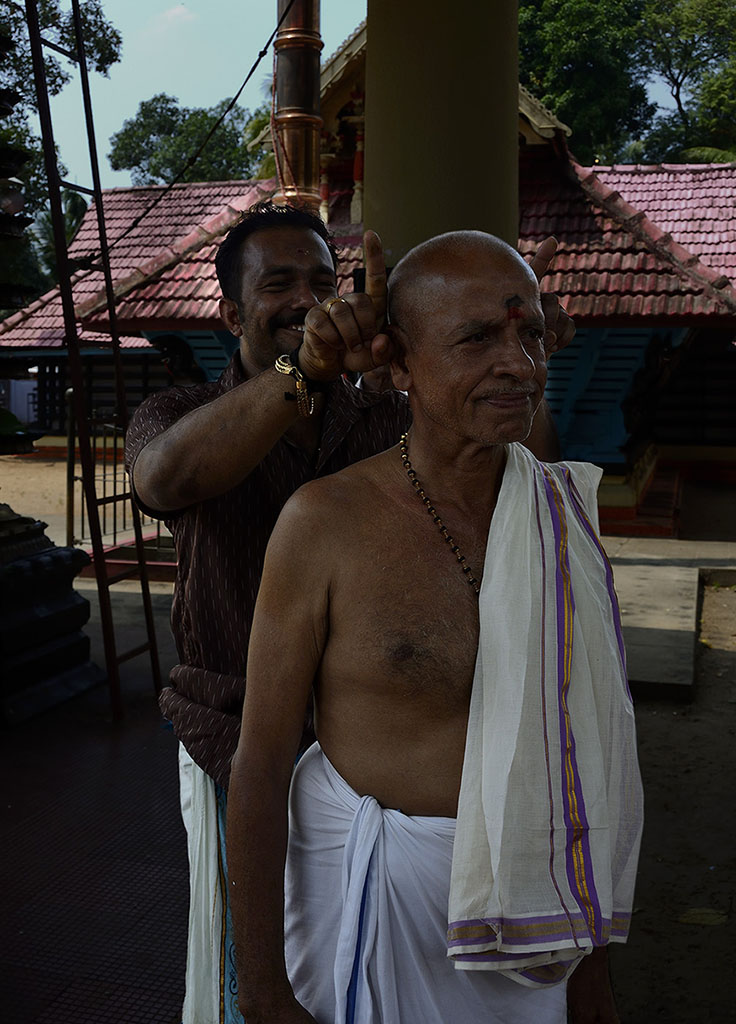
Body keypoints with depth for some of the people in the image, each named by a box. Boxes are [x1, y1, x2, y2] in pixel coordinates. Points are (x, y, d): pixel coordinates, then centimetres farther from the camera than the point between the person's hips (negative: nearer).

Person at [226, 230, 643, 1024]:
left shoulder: (564, 509, -4)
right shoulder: (326, 521, -17)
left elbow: (578, 741, 3)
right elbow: (259, 767, -13)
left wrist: (589, 954, 9)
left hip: (522, 889, 4)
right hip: (371, 897, -4)